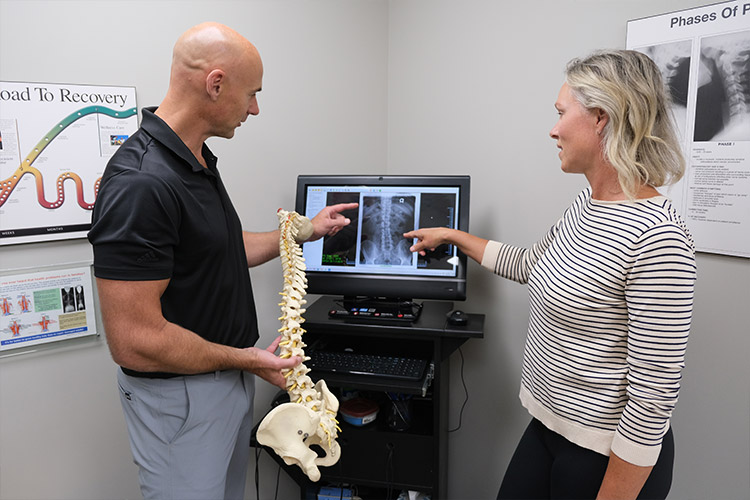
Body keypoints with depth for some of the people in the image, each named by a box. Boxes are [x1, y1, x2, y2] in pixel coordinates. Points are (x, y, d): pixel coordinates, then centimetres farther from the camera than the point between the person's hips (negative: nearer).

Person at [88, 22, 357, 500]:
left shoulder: (198, 161, 4)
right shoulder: (140, 183, -27)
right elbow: (135, 341, -28)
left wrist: (305, 231, 18)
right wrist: (247, 358, -18)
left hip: (229, 381, 9)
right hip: (180, 398, -9)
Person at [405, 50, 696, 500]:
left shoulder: (657, 237, -26)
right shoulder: (586, 206, 2)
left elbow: (654, 396, -23)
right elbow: (528, 267, 19)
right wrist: (451, 235, 23)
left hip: (609, 456, -8)